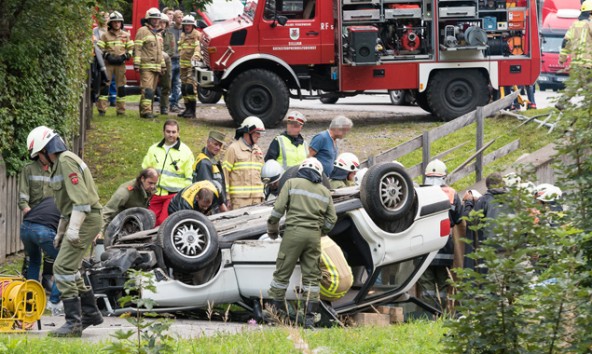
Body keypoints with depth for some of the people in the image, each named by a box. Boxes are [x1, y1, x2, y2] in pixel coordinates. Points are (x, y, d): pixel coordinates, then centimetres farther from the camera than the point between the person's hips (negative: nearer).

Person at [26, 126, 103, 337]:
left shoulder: (66, 161, -13)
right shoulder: (59, 163, 21)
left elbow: (80, 197, -23)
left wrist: (73, 228, -27)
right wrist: (61, 231, 32)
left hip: (85, 220, -11)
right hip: (77, 220, 11)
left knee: (63, 268, -15)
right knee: (70, 269, 20)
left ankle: (73, 323, -17)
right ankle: (90, 312, 31)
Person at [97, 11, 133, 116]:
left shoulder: (125, 35, 11)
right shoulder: (105, 35, 5)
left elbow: (130, 48, 13)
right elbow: (99, 48, 3)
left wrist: (125, 56, -4)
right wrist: (107, 56, -11)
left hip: (120, 64, 2)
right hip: (108, 64, -2)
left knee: (121, 86, 4)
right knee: (105, 85, -7)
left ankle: (121, 110, 9)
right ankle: (102, 109, -6)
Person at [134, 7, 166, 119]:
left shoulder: (158, 33, 21)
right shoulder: (143, 31, -4)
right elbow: (137, 48, -9)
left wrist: (163, 65, 24)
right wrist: (136, 64, -17)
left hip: (156, 66, 8)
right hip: (146, 66, -8)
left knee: (152, 90, 8)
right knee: (147, 89, -16)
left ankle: (144, 110, 13)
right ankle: (146, 111, -21)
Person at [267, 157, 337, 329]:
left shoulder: (292, 183, 6)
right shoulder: (325, 192, 15)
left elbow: (278, 208, -2)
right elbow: (331, 219, 12)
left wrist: (272, 228, 12)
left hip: (294, 232, -3)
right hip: (314, 235, 3)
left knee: (283, 272, 3)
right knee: (311, 276, 6)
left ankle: (275, 310, 4)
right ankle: (310, 317, 2)